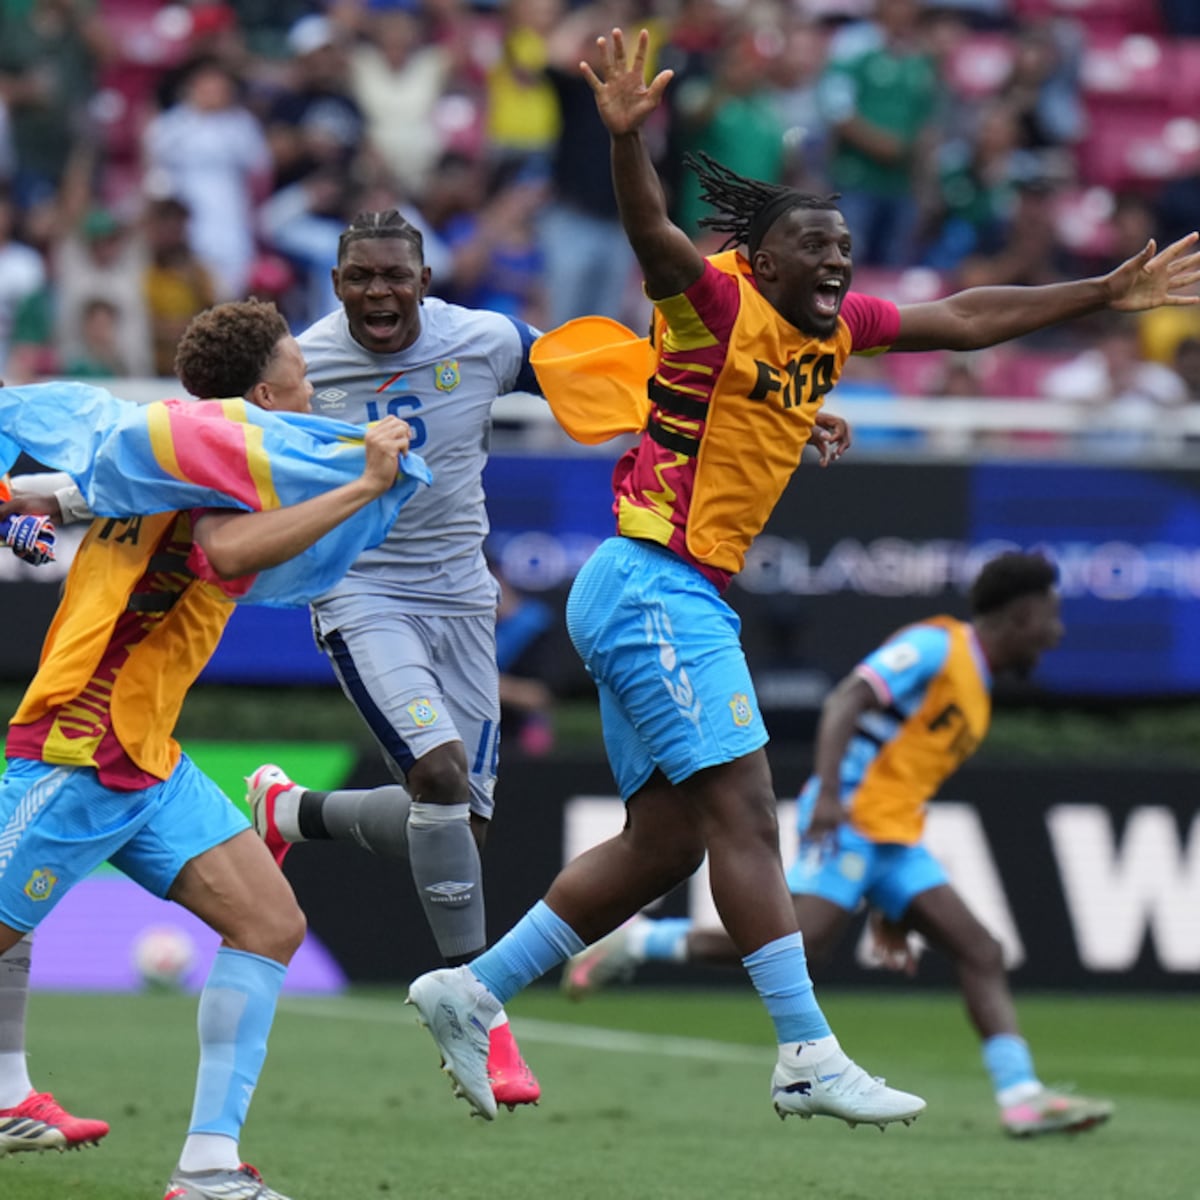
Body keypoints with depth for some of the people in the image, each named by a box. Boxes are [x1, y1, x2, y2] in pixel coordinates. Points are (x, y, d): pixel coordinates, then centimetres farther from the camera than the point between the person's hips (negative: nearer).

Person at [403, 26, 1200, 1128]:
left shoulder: (834, 328, 12)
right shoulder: (721, 304, -10)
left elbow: (965, 320, 20)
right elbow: (655, 239, -30)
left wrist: (1106, 293, 22)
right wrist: (627, 137, -48)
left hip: (689, 602, 9)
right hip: (651, 585, -9)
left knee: (665, 842, 9)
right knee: (743, 814, -12)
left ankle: (469, 992, 15)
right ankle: (809, 1059, -12)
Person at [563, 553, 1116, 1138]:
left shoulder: (975, 691, 24)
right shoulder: (935, 645, -4)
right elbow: (845, 701, -16)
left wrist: (892, 907, 26)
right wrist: (828, 792, -30)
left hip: (896, 841, 9)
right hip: (850, 818, -9)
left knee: (981, 953, -3)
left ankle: (1023, 1098, -9)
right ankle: (637, 942, -11)